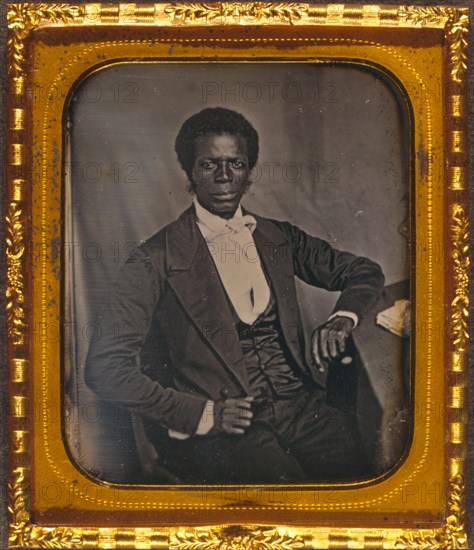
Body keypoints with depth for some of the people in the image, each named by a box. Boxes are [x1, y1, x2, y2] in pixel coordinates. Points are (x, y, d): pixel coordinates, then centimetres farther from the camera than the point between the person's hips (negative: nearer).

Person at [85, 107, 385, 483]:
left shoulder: (278, 238, 16)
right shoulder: (156, 261, 0)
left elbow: (364, 272, 24)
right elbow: (105, 368, -6)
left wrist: (342, 319, 0)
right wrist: (205, 413, -14)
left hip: (300, 406, 5)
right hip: (212, 432, -4)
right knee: (282, 478, -31)